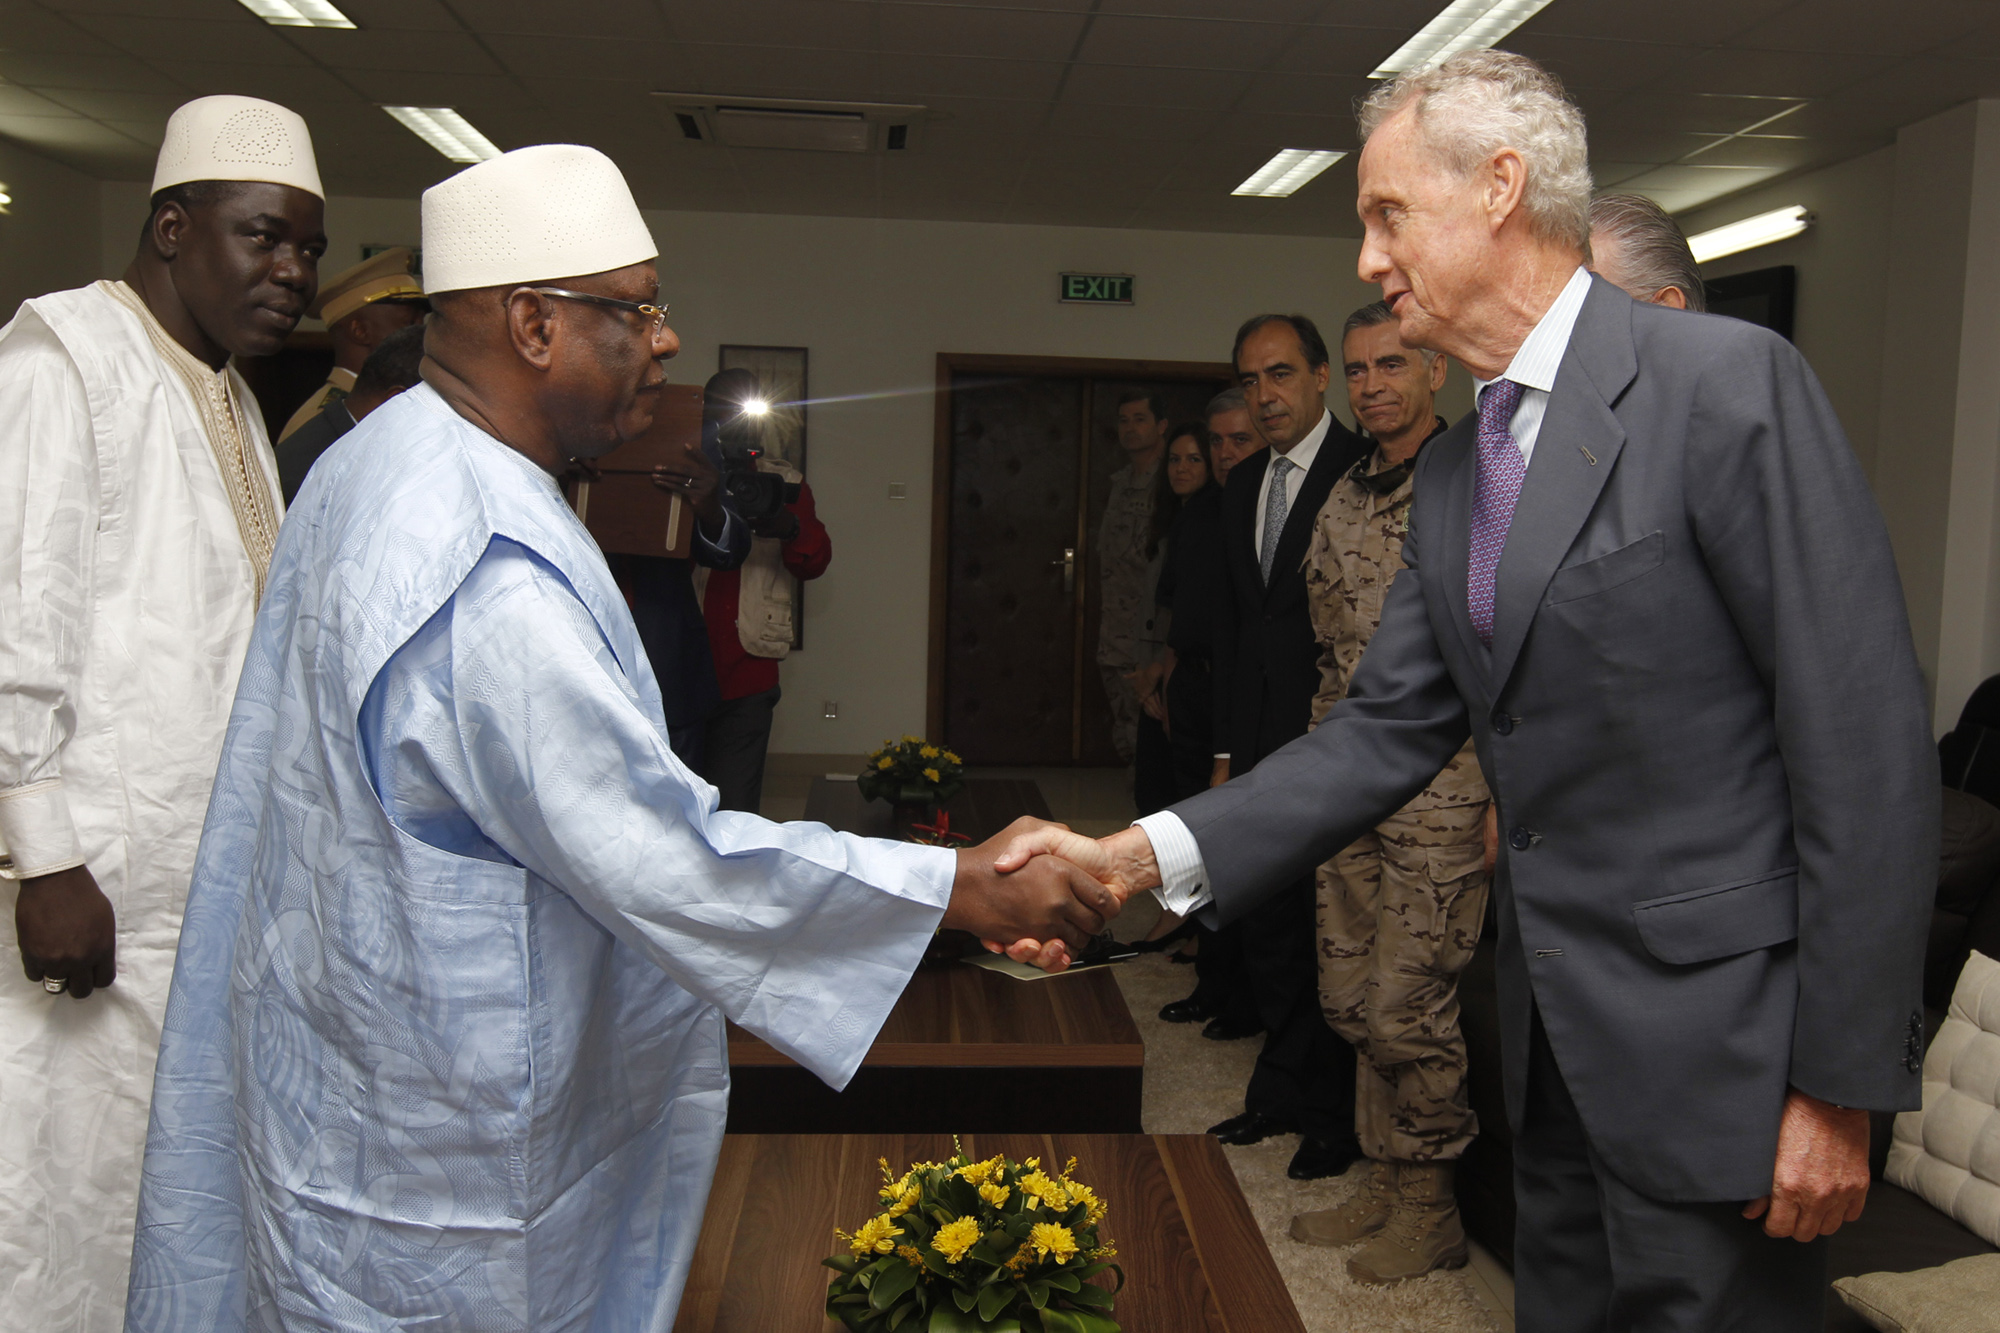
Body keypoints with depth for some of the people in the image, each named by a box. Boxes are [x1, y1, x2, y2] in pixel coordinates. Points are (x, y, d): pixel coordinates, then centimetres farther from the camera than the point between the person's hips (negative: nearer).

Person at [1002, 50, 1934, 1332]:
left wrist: (1839, 1082, -16)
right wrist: (1141, 854, -7)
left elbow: (1864, 735, -16)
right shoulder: (1451, 471, 9)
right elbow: (1391, 727, 5)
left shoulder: (1728, 381, -15)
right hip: (1555, 1033, 7)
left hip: (1716, 1027, -7)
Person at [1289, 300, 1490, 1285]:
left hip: (1441, 789, -7)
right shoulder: (1341, 502, 14)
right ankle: (1385, 1182, 28)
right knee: (1349, 1000, 11)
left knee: (1405, 1006, -3)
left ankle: (1431, 1211, 16)